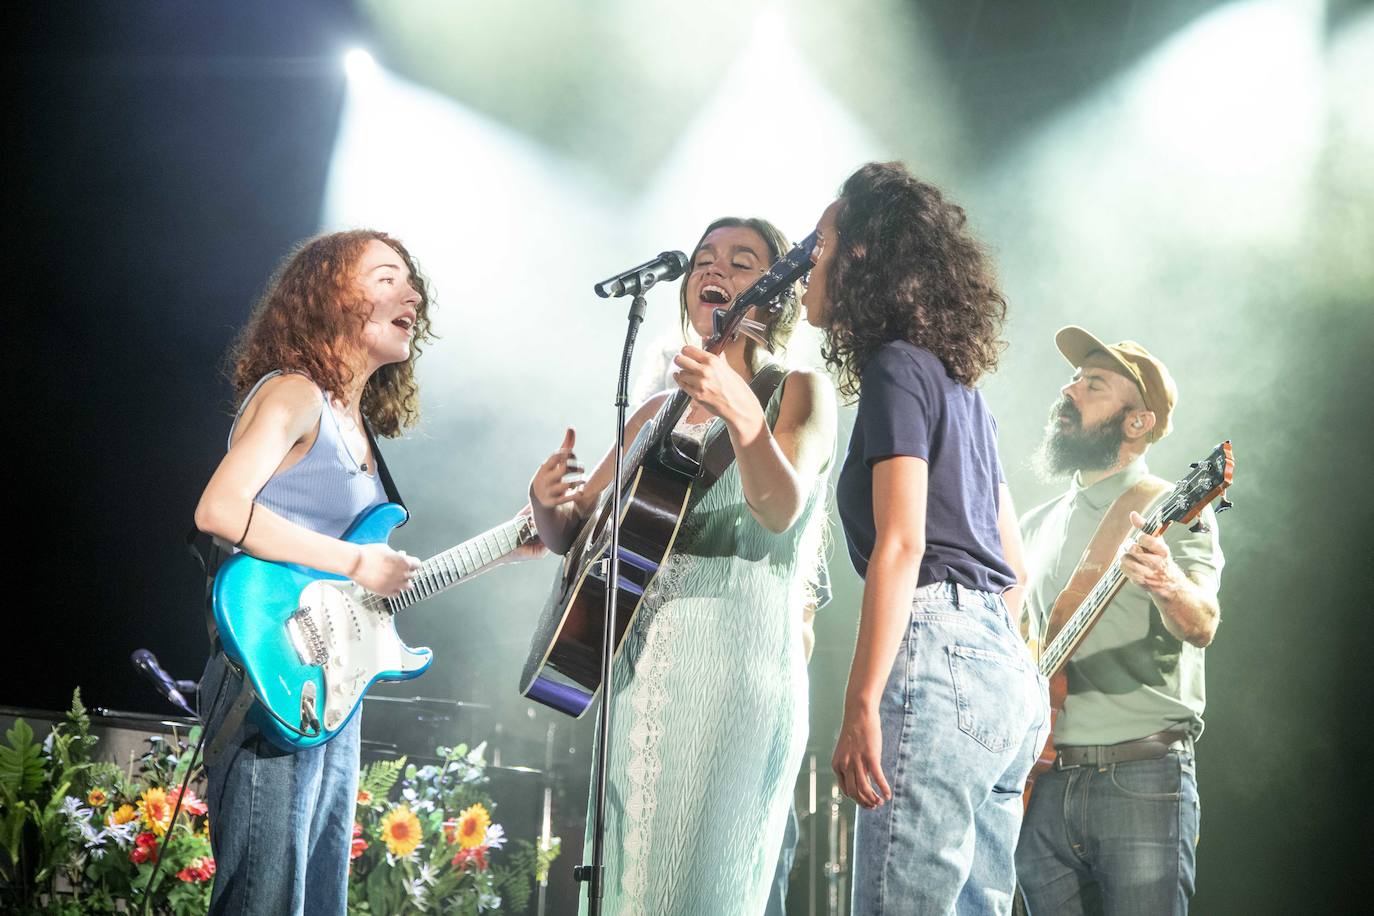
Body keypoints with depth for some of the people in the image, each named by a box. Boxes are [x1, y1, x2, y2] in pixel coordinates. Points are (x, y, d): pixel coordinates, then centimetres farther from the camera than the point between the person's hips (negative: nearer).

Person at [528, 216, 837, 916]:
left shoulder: (797, 391, 2)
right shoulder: (659, 411, 18)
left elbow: (781, 511, -17)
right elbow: (572, 536, 21)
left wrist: (740, 412, -34)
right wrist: (548, 499, -2)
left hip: (735, 664, -6)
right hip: (639, 665, 6)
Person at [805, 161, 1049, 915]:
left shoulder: (897, 366, -5)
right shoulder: (959, 385, 22)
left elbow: (900, 543, -16)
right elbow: (1011, 562, 24)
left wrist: (860, 706, -19)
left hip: (937, 654, -10)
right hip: (1003, 664, 10)